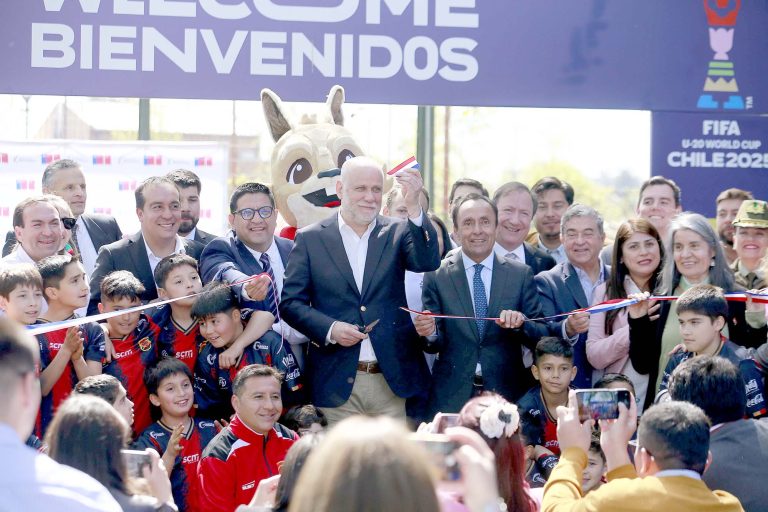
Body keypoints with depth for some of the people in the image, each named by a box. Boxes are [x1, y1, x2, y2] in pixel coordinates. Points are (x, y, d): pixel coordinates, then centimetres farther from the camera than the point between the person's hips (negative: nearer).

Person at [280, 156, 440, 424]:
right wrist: (329, 329, -12)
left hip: (392, 381, 1)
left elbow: (427, 262, -11)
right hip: (338, 381, -1)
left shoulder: (397, 233, 8)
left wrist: (414, 206, -23)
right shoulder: (311, 239, 5)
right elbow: (290, 302, 4)